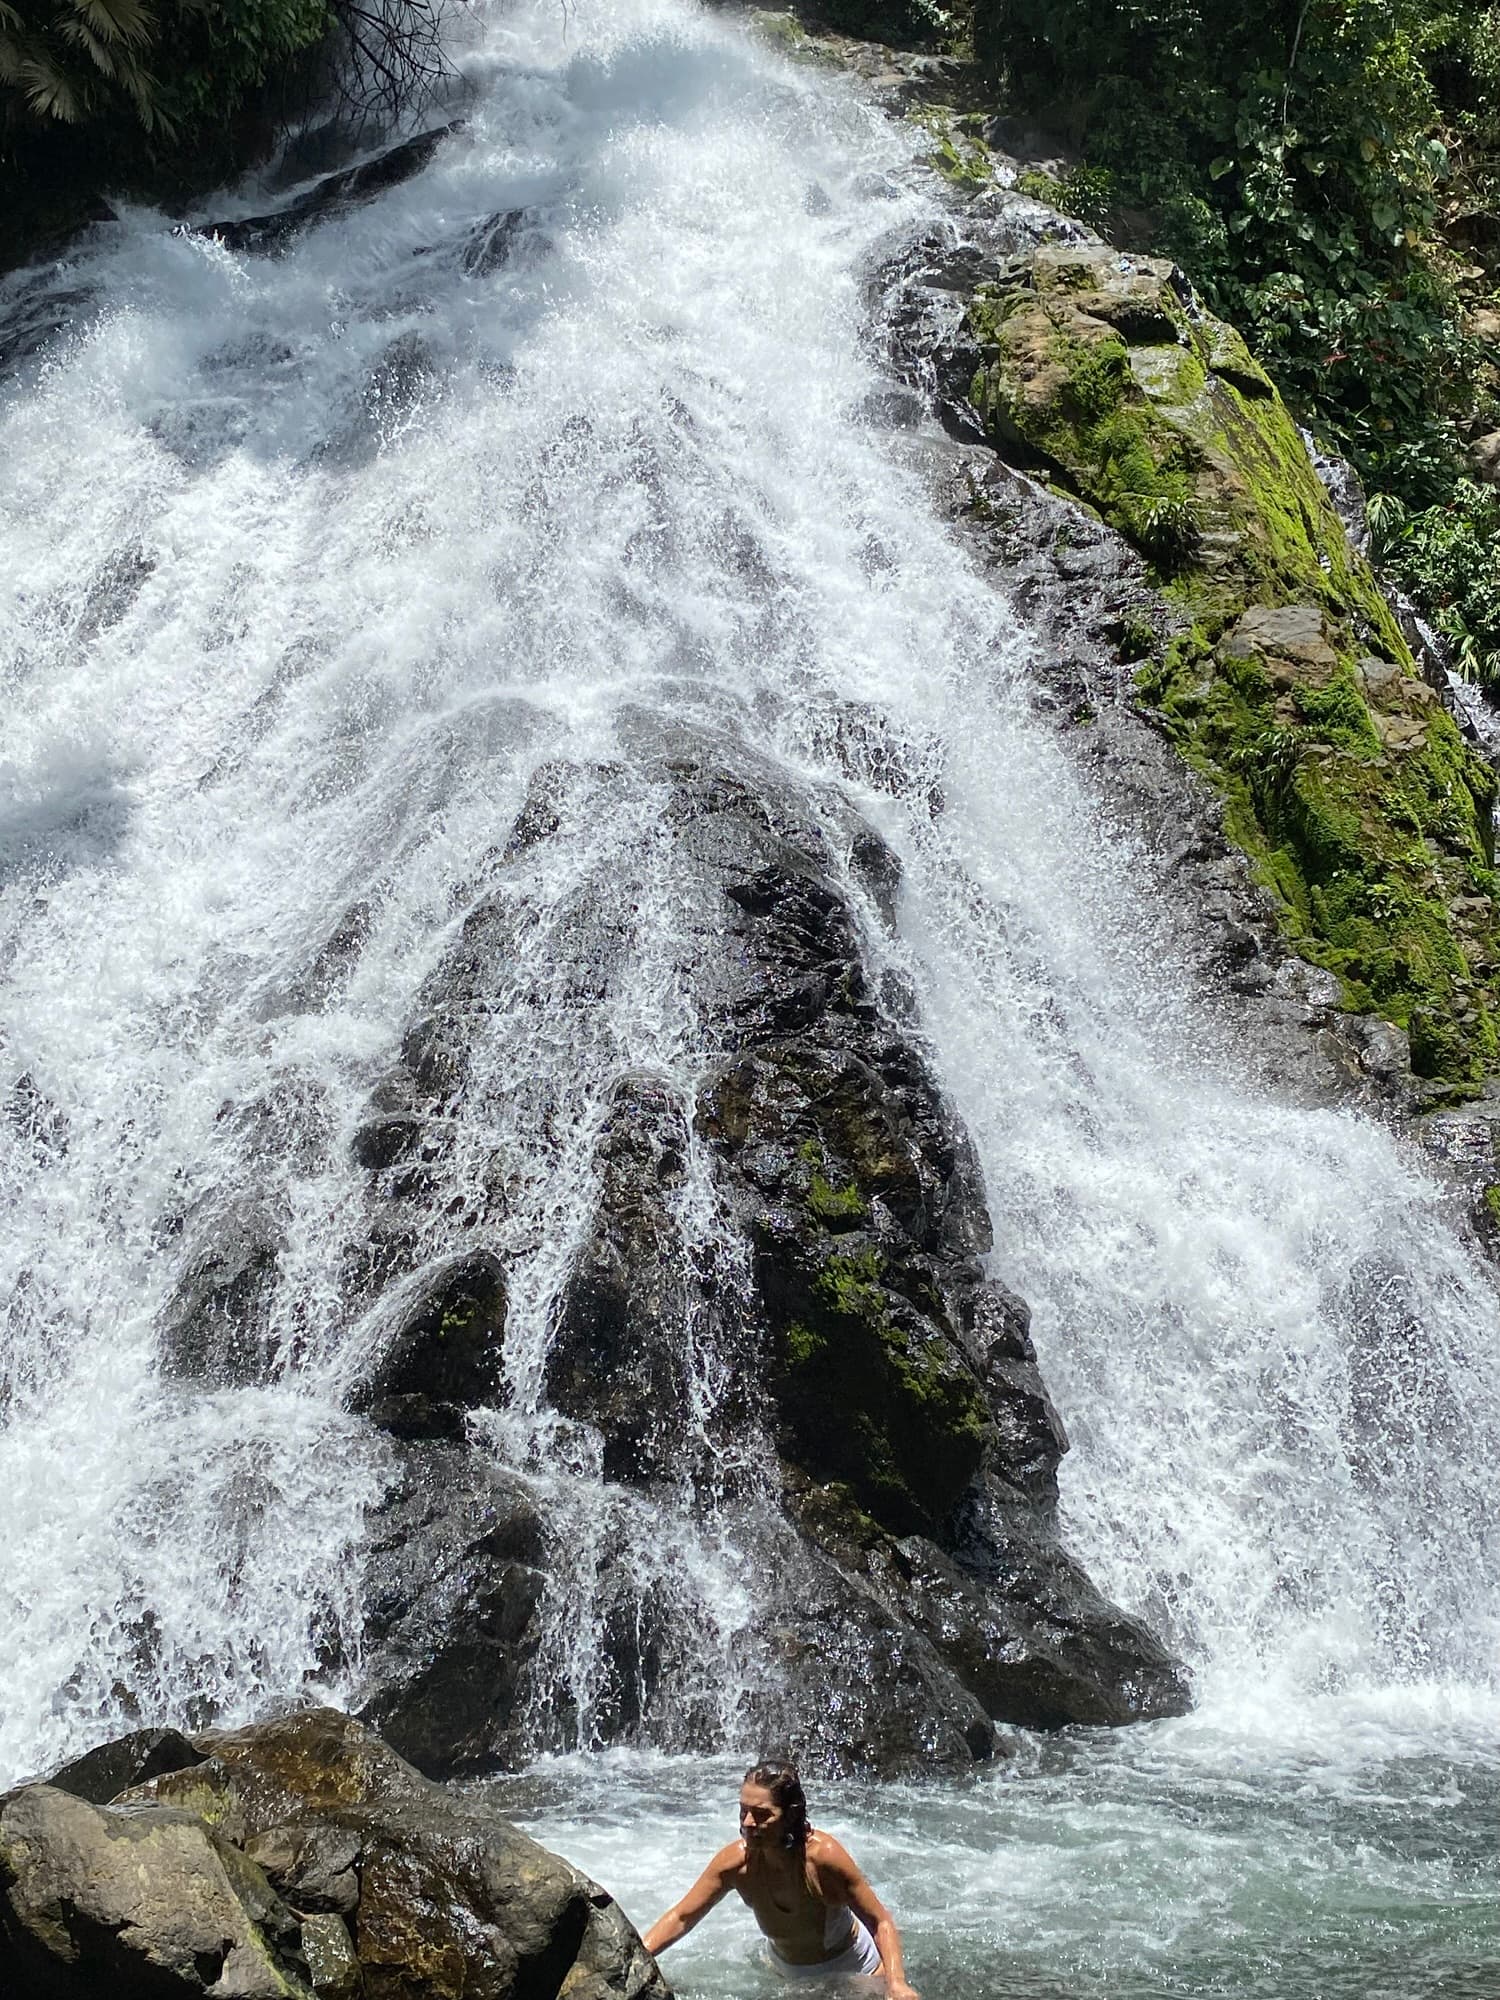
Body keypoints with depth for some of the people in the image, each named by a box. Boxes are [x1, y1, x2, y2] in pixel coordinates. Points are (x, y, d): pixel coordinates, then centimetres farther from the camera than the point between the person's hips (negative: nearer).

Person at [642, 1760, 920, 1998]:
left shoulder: (823, 1855, -37)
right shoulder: (736, 1861, -28)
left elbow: (881, 1923, -29)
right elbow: (681, 1918, -18)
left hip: (852, 1969, -3)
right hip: (787, 1972, 4)